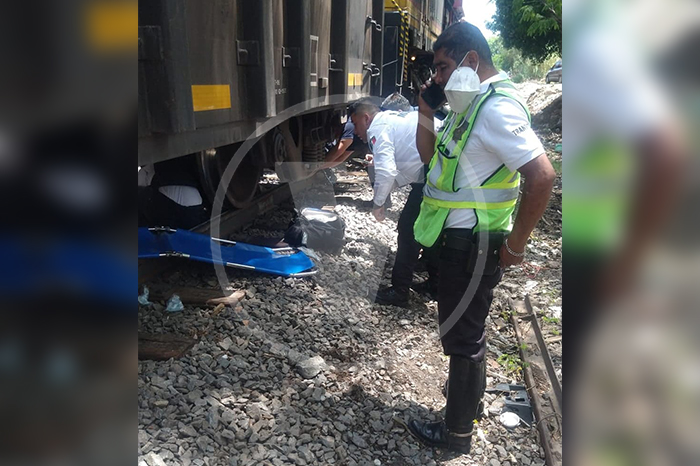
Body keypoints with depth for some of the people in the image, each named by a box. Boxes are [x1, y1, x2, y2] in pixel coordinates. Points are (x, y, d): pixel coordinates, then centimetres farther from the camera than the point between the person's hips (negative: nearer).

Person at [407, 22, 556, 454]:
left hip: (472, 245, -10)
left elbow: (543, 176, -29)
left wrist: (515, 246, -22)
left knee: (461, 334, 4)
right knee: (468, 326, 25)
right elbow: (431, 155, 18)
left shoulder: (496, 108, -20)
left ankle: (457, 432, 23)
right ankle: (472, 394, 47)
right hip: (461, 239, 10)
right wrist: (425, 112, 4)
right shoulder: (472, 105, 11)